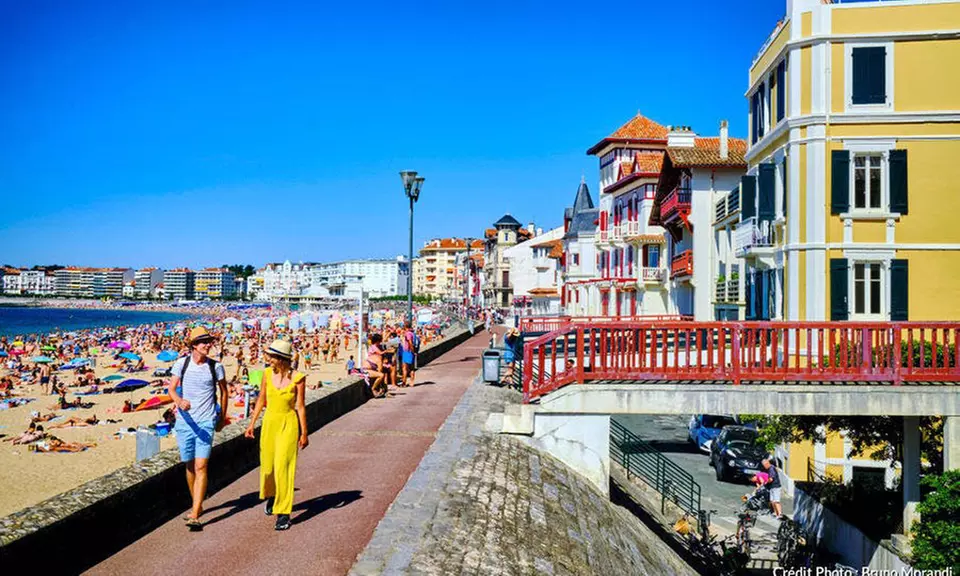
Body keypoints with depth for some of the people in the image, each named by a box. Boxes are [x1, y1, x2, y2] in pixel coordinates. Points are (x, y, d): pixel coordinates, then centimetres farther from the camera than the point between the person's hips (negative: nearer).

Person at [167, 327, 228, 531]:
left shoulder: (216, 367, -1)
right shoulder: (181, 363, -1)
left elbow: (223, 391, 13)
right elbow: (171, 388, -6)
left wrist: (222, 417, 18)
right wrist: (179, 401, -29)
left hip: (206, 422, -2)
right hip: (185, 421, 2)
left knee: (201, 467, -10)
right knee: (190, 466, 14)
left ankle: (194, 515, -10)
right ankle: (197, 505, 33)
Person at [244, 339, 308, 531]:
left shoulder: (297, 378, -12)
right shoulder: (267, 373, -1)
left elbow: (301, 406, -6)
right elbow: (261, 399, 11)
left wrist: (304, 433, -4)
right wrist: (252, 423, 11)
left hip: (288, 423, -4)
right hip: (269, 421, 4)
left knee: (282, 467, -10)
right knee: (267, 466, 12)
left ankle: (283, 513, -2)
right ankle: (271, 495, 43)